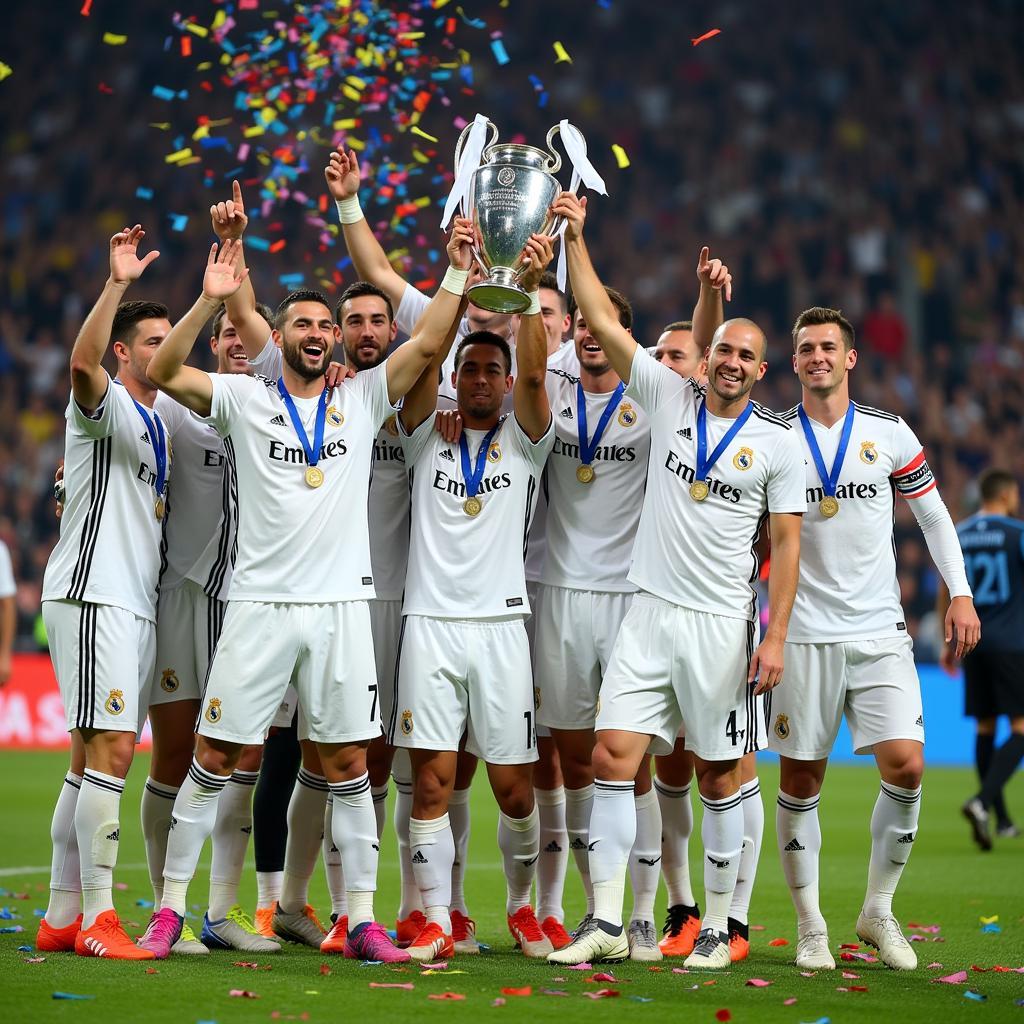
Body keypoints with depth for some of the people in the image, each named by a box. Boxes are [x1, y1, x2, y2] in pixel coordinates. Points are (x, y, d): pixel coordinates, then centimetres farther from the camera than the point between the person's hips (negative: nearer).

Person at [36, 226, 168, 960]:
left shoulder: (156, 420, 19)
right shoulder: (106, 406, -8)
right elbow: (83, 362, -29)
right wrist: (117, 284, -38)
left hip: (134, 602, 9)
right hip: (93, 595, -9)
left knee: (93, 756, 9)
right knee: (111, 749, -14)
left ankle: (63, 918, 12)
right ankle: (96, 920, -14)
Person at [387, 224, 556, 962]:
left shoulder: (523, 441, 10)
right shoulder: (429, 436, 11)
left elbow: (535, 374, -7)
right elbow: (426, 356, -3)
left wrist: (532, 289, -18)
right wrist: (457, 274, -12)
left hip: (501, 625, 0)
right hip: (431, 622, 0)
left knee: (516, 790, 1)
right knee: (433, 783, -4)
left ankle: (521, 908, 21)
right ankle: (437, 922, 1)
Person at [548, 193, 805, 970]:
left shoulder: (777, 443, 1)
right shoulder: (669, 398, 5)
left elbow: (786, 541, 1)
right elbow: (603, 321, 3)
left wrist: (775, 635, -6)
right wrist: (574, 239, -4)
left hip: (723, 625, -2)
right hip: (651, 614, 2)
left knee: (718, 776, 5)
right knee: (615, 757, -6)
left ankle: (717, 927, 14)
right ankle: (607, 926, -4)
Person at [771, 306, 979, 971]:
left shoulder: (889, 433, 5)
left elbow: (933, 514, 11)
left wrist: (960, 592, 6)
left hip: (879, 629, 1)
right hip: (804, 634, -1)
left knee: (905, 766, -10)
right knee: (800, 781, 0)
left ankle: (879, 910, 8)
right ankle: (811, 927, 11)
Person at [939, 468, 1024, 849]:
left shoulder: (957, 535, 9)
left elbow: (946, 593, 15)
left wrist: (949, 642, 23)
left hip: (972, 643, 6)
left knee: (985, 728, 13)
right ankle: (982, 802, -24)